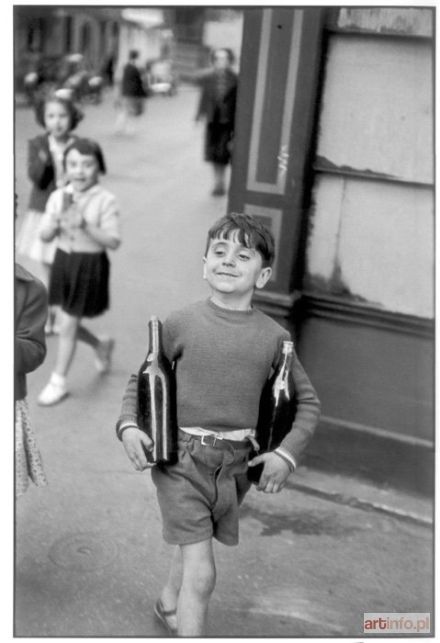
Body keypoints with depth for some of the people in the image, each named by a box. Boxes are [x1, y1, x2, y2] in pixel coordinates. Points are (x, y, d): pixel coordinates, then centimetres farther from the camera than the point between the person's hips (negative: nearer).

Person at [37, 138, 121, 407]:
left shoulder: (106, 201, -14)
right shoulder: (58, 197, -1)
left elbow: (114, 241, -17)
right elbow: (44, 235, -1)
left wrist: (85, 225, -28)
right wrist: (57, 220, -20)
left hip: (90, 265, -5)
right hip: (64, 261, 5)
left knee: (68, 325, 0)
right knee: (70, 322, 16)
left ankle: (58, 382, 16)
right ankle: (101, 346, 47)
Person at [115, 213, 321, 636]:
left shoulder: (273, 336, -3)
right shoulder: (180, 323, -7)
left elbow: (307, 401, 7)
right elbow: (140, 380, 5)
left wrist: (287, 453, -4)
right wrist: (128, 425, -11)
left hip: (236, 462, 3)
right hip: (180, 456, -3)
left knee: (193, 545, 24)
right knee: (201, 571, -8)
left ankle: (168, 604, 54)